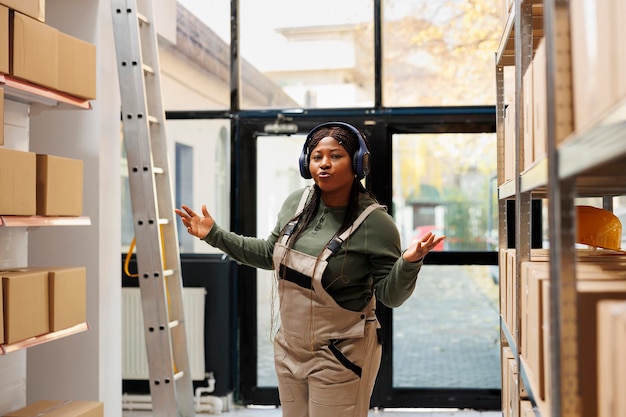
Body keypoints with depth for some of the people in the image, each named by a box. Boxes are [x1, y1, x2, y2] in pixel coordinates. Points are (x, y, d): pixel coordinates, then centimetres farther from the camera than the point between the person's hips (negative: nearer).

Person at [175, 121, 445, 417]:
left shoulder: (374, 222, -18)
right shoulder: (296, 204, -2)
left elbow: (391, 295, -15)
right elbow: (270, 254, 14)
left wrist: (409, 262, -34)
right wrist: (215, 235, 10)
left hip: (339, 357, -6)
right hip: (289, 349, 6)